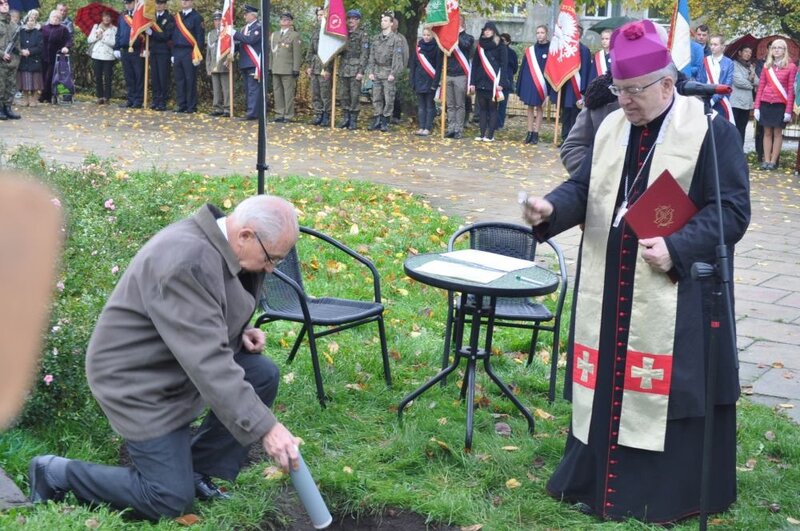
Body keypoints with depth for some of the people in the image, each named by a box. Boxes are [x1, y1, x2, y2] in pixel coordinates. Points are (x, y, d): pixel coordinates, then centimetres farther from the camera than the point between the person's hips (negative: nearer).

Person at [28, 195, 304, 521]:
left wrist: (238, 332, -3)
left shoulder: (221, 242, -2)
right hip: (139, 379, -9)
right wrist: (264, 427, -36)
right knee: (171, 500, -5)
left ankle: (197, 470, 10)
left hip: (180, 357, 9)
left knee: (263, 376, -3)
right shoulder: (188, 261, -33)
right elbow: (206, 362, -36)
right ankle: (55, 473, 10)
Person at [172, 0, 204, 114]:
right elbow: (174, 36, 18)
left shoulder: (196, 17, -2)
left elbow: (200, 36, -8)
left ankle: (191, 107, 0)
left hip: (189, 52, -6)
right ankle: (181, 105, 11)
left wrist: (197, 55, -14)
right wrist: (173, 54, 13)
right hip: (177, 52, 6)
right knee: (179, 80, 6)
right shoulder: (177, 17, 17)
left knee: (190, 80, -4)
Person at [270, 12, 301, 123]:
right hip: (276, 70, 6)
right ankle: (279, 115, 13)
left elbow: (297, 54, -5)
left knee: (288, 93, -4)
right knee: (277, 92, 7)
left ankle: (288, 116, -1)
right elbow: (272, 52, 19)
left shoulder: (295, 35, 0)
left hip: (288, 70, -6)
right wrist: (270, 67, 13)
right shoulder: (274, 35, 18)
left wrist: (296, 69, -11)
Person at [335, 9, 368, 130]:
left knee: (355, 96, -3)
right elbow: (339, 51, 21)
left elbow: (364, 55, -8)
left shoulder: (363, 35, -2)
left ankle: (353, 120, 3)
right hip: (343, 69, 6)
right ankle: (346, 118, 14)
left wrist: (361, 71, -15)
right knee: (343, 95, 6)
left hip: (355, 69, -5)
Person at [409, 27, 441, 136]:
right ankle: (421, 127, 10)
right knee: (421, 106, 6)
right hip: (419, 81, 4)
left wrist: (435, 82, -14)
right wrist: (412, 80, 3)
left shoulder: (436, 48, -3)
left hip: (430, 81, -4)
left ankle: (427, 128, 1)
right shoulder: (418, 47, 8)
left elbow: (438, 66, -7)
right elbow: (413, 65, 9)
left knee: (429, 106, 0)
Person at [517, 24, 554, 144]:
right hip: (529, 83, 3)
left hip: (542, 84, -3)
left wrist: (550, 90, -10)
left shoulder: (550, 50, -2)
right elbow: (524, 68, 8)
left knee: (539, 108, 3)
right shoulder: (530, 51, 6)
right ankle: (530, 133, 10)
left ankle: (535, 134, 6)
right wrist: (521, 87, 4)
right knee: (529, 107, 5)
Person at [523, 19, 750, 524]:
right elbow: (584, 188, 13)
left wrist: (676, 248, -23)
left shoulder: (711, 129, -9)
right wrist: (552, 209, -9)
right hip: (609, 288, 6)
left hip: (676, 296, -6)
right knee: (608, 383, 13)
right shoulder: (611, 127, 10)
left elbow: (732, 208, -11)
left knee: (666, 388, 0)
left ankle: (671, 494, 15)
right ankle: (597, 478, 27)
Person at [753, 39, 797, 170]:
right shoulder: (766, 66, 8)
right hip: (766, 103, 3)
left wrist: (788, 110, -10)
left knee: (777, 133, 1)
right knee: (767, 132, 5)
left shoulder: (791, 67, -2)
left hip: (780, 104, -3)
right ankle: (766, 160, 7)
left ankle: (773, 161, 4)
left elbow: (791, 90, -5)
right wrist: (756, 106, 1)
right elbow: (760, 87, 7)